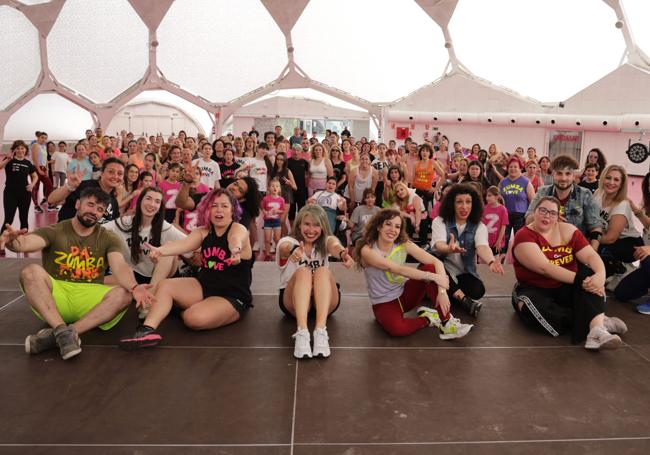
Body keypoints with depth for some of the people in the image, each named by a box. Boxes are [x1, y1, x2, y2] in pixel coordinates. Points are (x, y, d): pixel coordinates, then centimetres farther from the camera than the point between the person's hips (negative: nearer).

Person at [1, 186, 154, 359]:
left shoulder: (108, 239, 6)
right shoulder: (53, 232, 3)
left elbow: (120, 267, -12)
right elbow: (27, 243, -18)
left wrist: (134, 287, -35)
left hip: (89, 297, 1)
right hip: (55, 295, -1)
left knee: (124, 294, -27)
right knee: (31, 272, -27)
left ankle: (55, 334, -31)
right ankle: (63, 331, -36)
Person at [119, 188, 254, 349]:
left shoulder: (239, 229, -14)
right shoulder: (203, 231, 2)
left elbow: (236, 240, -40)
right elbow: (184, 244, -19)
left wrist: (235, 250, -67)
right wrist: (160, 250, -42)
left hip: (233, 296, -6)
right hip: (205, 286, 6)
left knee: (195, 318, -30)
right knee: (164, 285, -10)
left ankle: (183, 310, 4)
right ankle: (147, 329, -23)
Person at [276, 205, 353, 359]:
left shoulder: (326, 241, 3)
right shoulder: (287, 241, -2)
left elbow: (335, 246, -24)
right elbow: (286, 248, -29)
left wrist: (342, 254, -50)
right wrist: (293, 250, -56)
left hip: (324, 302, 1)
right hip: (293, 302, -1)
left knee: (323, 271, -29)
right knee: (303, 272, -31)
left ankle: (321, 331, -44)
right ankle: (301, 333, -47)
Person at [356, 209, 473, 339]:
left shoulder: (404, 244, -8)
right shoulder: (367, 250, -21)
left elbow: (436, 262, -15)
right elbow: (399, 270, -30)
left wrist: (442, 290, -30)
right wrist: (434, 277, -33)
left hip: (405, 294, 5)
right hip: (384, 303, -5)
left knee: (430, 268, -20)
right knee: (397, 329, -37)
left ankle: (446, 323, -18)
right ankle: (427, 319, -6)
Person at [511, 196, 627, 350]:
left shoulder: (568, 231, 2)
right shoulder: (524, 236, -13)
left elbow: (591, 255, -9)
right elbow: (545, 268, -25)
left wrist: (600, 275, -31)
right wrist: (579, 279, -33)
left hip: (566, 288, 4)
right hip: (536, 290, -4)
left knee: (590, 274, -24)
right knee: (536, 310, -37)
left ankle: (597, 330, -42)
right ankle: (599, 321, -25)